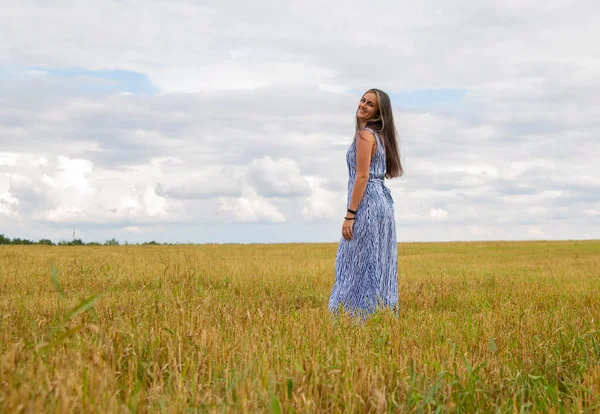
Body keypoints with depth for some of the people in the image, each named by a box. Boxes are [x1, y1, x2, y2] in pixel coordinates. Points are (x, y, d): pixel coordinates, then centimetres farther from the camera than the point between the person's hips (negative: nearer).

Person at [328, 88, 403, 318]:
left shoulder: (365, 134, -11)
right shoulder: (380, 134, 17)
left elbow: (362, 176, -17)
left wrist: (349, 215, -18)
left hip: (367, 204, -10)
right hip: (383, 201, 10)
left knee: (360, 264, -7)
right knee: (378, 265, 11)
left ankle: (361, 319, -6)